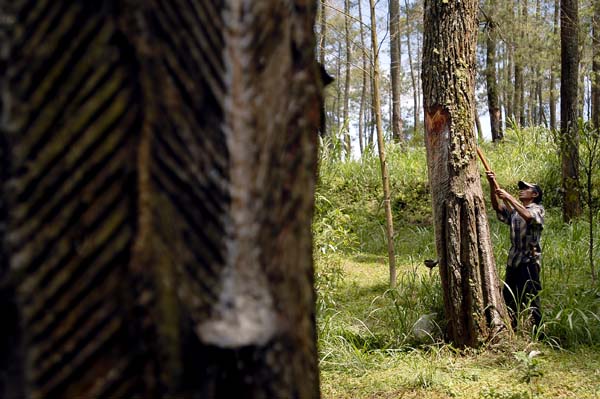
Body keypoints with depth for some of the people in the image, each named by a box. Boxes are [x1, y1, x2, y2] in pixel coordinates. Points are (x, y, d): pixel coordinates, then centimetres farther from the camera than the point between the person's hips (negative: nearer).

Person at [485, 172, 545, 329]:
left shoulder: (538, 209, -1)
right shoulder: (513, 210, 17)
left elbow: (528, 216, -24)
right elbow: (497, 206, 1)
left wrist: (508, 197, -23)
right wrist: (492, 185, -12)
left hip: (529, 259, -7)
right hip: (513, 259, 7)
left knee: (530, 299, -8)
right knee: (508, 298, 10)